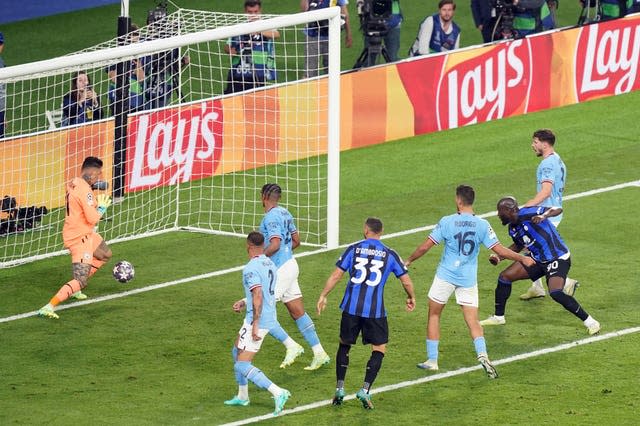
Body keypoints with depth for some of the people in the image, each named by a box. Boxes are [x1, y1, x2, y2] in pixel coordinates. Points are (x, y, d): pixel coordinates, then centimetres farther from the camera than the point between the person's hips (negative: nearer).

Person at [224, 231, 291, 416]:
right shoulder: (270, 264, 9)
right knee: (237, 351, 27)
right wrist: (244, 303, 33)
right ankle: (242, 396, 35)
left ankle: (278, 393, -21)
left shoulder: (251, 269, -19)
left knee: (242, 366, -9)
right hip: (270, 317, 9)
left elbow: (258, 297, -26)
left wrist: (255, 324, -26)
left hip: (256, 321, -9)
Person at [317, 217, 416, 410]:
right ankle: (365, 390, -4)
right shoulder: (389, 254, 3)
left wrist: (323, 296, 13)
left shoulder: (353, 249, 3)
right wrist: (411, 298, 26)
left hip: (351, 307, 1)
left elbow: (336, 275, 2)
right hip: (375, 310, -1)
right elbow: (406, 281, 6)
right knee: (379, 349, 11)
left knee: (344, 344, 19)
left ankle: (339, 388, 16)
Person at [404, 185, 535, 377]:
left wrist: (408, 261, 9)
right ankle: (482, 354, -19)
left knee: (434, 315, 14)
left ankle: (432, 360, 15)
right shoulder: (482, 225, -5)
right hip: (469, 279, 2)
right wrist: (522, 258, 8)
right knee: (473, 320, 5)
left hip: (446, 275, -2)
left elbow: (425, 247, -6)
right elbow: (499, 250, -5)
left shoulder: (447, 222, -9)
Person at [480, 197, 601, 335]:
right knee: (505, 276, 6)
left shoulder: (528, 213, -22)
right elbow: (518, 246, 23)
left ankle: (589, 322, -14)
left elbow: (557, 210, -26)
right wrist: (500, 257, 10)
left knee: (555, 293, -28)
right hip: (537, 259, 9)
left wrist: (544, 216, -46)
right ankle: (498, 317, 23)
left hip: (558, 258, -9)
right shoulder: (513, 229, 3)